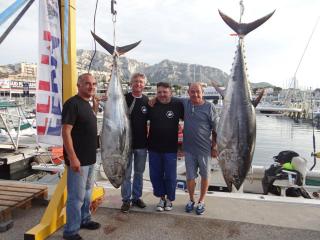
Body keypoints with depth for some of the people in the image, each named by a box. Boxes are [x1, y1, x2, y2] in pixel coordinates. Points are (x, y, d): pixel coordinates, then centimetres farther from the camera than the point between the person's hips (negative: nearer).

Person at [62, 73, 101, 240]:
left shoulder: (87, 104, 12)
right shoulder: (72, 103, -15)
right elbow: (66, 132, -21)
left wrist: (95, 107, 11)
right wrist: (72, 157, -25)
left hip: (90, 158, 9)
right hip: (78, 159, -9)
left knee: (87, 191, 21)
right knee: (77, 196, 0)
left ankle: (84, 220, 38)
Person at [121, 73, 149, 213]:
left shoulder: (147, 101, 3)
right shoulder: (124, 98, -4)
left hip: (142, 143, 3)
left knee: (139, 172, 14)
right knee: (126, 173, 6)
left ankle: (136, 197, 29)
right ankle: (126, 200, 20)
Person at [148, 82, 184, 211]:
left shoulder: (177, 105, -7)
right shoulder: (152, 105, 1)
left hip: (170, 147, -2)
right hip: (154, 147, 3)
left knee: (170, 176, 8)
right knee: (155, 175, 11)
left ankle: (169, 199, 30)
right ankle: (161, 198, 31)